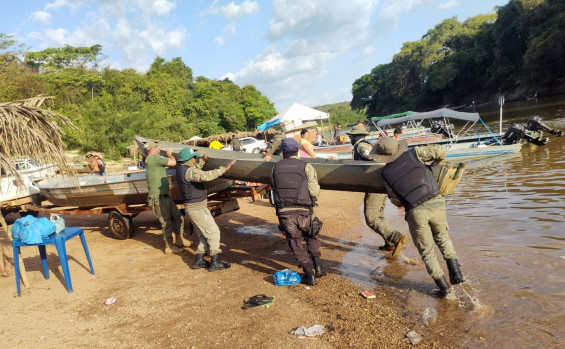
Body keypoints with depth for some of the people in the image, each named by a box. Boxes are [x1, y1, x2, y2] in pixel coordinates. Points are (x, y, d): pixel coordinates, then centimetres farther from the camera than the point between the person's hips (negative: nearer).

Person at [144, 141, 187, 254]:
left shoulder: (150, 160, 18)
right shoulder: (154, 158, -15)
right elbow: (173, 163, -16)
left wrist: (168, 155, 19)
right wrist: (170, 154, 2)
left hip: (165, 196, 10)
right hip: (158, 198, -10)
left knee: (178, 217, 15)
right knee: (166, 223, 2)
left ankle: (179, 241, 29)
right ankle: (169, 246, 16)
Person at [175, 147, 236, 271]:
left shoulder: (181, 168, 8)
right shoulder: (189, 171, -22)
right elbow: (205, 176, -39)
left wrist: (202, 161, 26)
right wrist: (223, 169, -37)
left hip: (192, 207, 10)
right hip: (197, 208, -10)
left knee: (204, 235, 17)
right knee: (213, 232, -3)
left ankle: (199, 261, 21)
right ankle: (215, 262, 1)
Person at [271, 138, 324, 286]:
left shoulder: (276, 167, 8)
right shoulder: (306, 167, -1)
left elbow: (275, 189, 14)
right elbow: (315, 192, -6)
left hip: (284, 213, 1)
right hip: (304, 212, -1)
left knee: (295, 243, 14)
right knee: (312, 237, 26)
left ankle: (309, 275, 13)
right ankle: (318, 267, 24)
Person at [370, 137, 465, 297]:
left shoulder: (386, 173, 9)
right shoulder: (413, 154, 5)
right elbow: (439, 150, 3)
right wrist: (437, 162, 24)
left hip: (415, 213, -1)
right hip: (436, 204, 1)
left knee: (427, 251, 19)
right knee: (442, 238, 30)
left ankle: (443, 286, 22)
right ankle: (455, 272, 22)